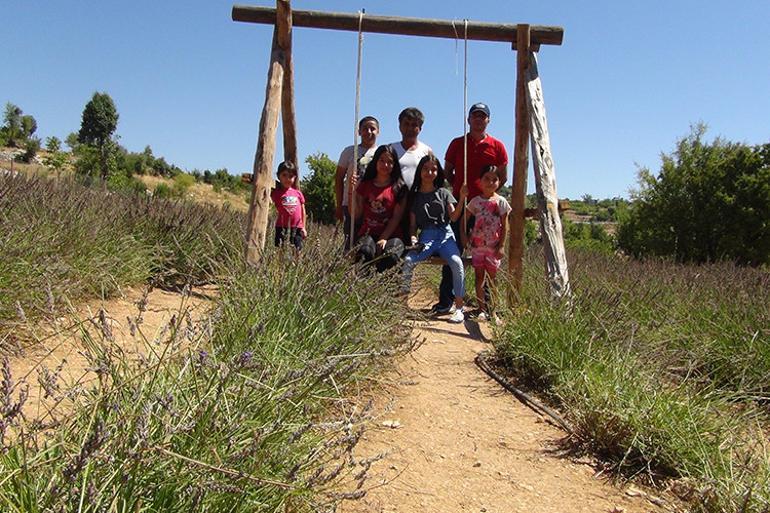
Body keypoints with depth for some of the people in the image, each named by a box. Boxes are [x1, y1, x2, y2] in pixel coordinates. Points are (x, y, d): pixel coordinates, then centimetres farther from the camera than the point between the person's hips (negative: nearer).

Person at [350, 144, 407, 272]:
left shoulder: (399, 188, 10)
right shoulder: (365, 185, 16)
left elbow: (397, 217, 1)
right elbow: (355, 216, 10)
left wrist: (384, 238, -11)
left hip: (391, 235, -1)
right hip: (367, 234, 1)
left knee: (390, 255, -35)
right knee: (365, 252, -35)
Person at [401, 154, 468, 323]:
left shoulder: (443, 193, 13)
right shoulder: (415, 196, 13)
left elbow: (453, 217, 2)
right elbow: (412, 224, 12)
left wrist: (462, 199, -11)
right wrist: (413, 237, -8)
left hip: (445, 235, 0)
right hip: (425, 237, 1)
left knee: (457, 263, -29)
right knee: (408, 260, -28)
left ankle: (459, 308, -22)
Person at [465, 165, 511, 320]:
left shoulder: (501, 201, -1)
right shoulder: (476, 201, 5)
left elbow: (504, 226, -3)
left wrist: (501, 246, -8)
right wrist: (466, 237, -3)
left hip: (493, 246, -2)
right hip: (477, 245, 2)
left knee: (492, 277, 5)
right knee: (479, 276, 3)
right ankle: (482, 309, 8)